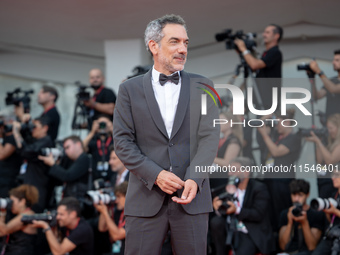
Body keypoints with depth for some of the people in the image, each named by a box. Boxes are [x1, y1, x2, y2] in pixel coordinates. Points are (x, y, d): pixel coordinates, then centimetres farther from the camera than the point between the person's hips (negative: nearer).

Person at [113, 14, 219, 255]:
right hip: (146, 197, -1)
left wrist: (194, 179, -16)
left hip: (192, 195, 1)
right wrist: (156, 175, -13)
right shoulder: (130, 89, 6)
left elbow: (209, 136, -1)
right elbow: (122, 141, 0)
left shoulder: (201, 86, 8)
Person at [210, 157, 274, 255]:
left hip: (252, 234, -6)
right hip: (233, 230, 6)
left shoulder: (259, 188, -8)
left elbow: (258, 215, -18)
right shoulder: (230, 188, 6)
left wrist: (237, 210, -30)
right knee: (216, 222, -22)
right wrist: (219, 209, -20)